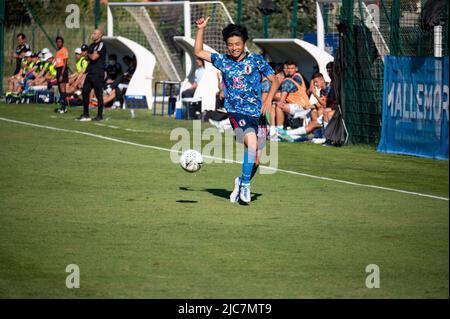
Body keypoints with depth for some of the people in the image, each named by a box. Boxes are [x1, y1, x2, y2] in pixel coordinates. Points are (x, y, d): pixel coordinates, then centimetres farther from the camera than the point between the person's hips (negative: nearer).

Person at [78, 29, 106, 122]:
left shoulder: (101, 45, -10)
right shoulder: (92, 45, 18)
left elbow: (94, 57, -18)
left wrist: (88, 54, 1)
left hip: (98, 74, -9)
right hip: (90, 72, 9)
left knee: (99, 95, -3)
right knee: (85, 92, 6)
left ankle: (100, 116, 3)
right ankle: (85, 115, 12)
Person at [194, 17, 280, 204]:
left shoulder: (256, 60, 2)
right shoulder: (222, 61, 6)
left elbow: (275, 81, 6)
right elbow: (199, 52, 12)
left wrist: (269, 99, -10)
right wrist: (201, 29, 2)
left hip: (257, 113, 2)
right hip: (237, 112, -2)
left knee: (256, 160, 3)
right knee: (252, 144, -28)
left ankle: (242, 184, 32)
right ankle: (245, 184, -12)